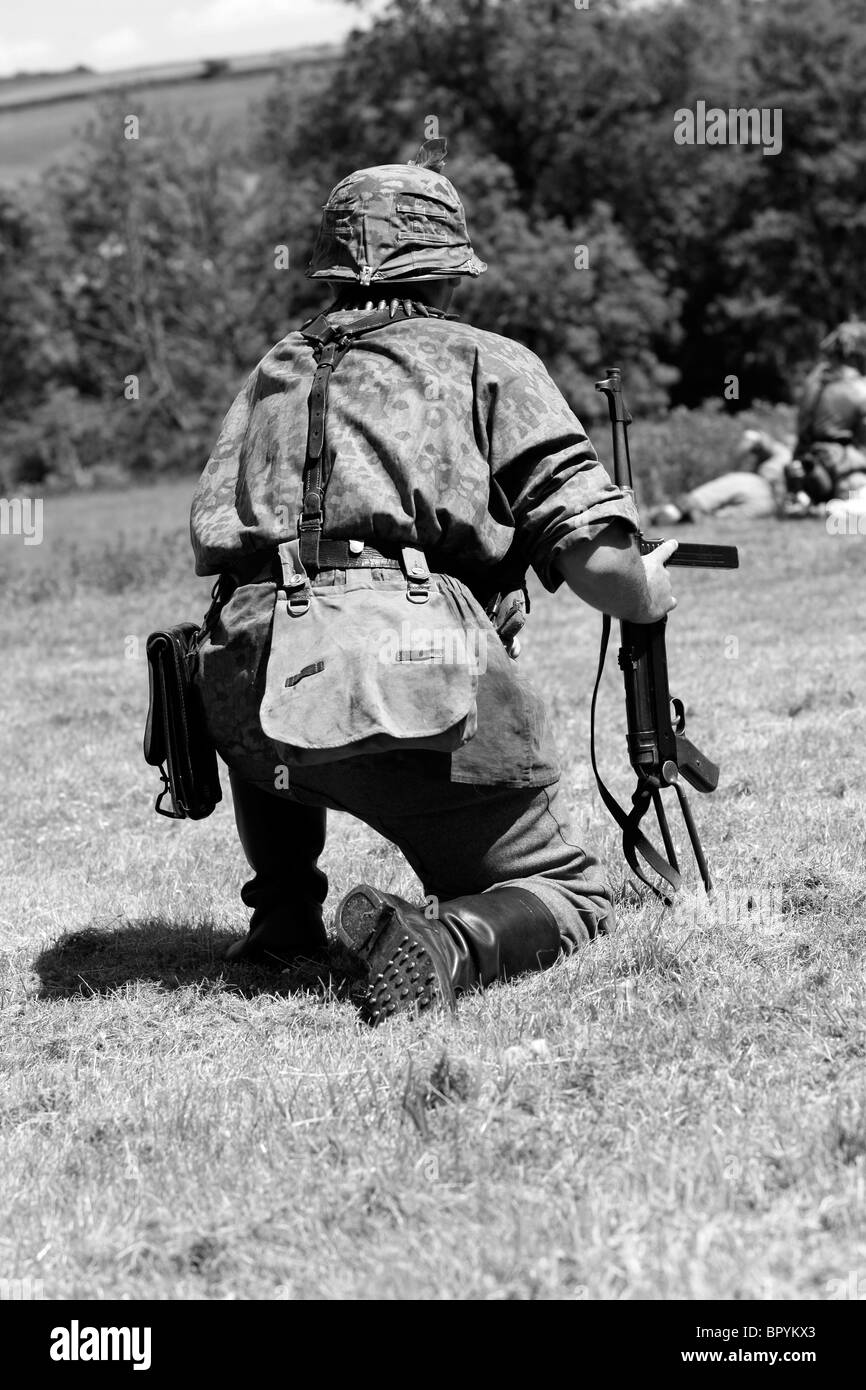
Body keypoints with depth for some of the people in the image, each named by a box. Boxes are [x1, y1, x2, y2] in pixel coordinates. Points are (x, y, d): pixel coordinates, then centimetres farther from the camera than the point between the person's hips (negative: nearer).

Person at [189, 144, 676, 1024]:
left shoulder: (271, 376, 25)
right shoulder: (486, 364, 11)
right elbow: (592, 554, 1)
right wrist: (647, 598, 23)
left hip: (249, 702, 4)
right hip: (422, 686, -4)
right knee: (570, 896, 14)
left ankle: (282, 921, 26)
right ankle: (443, 945, -17)